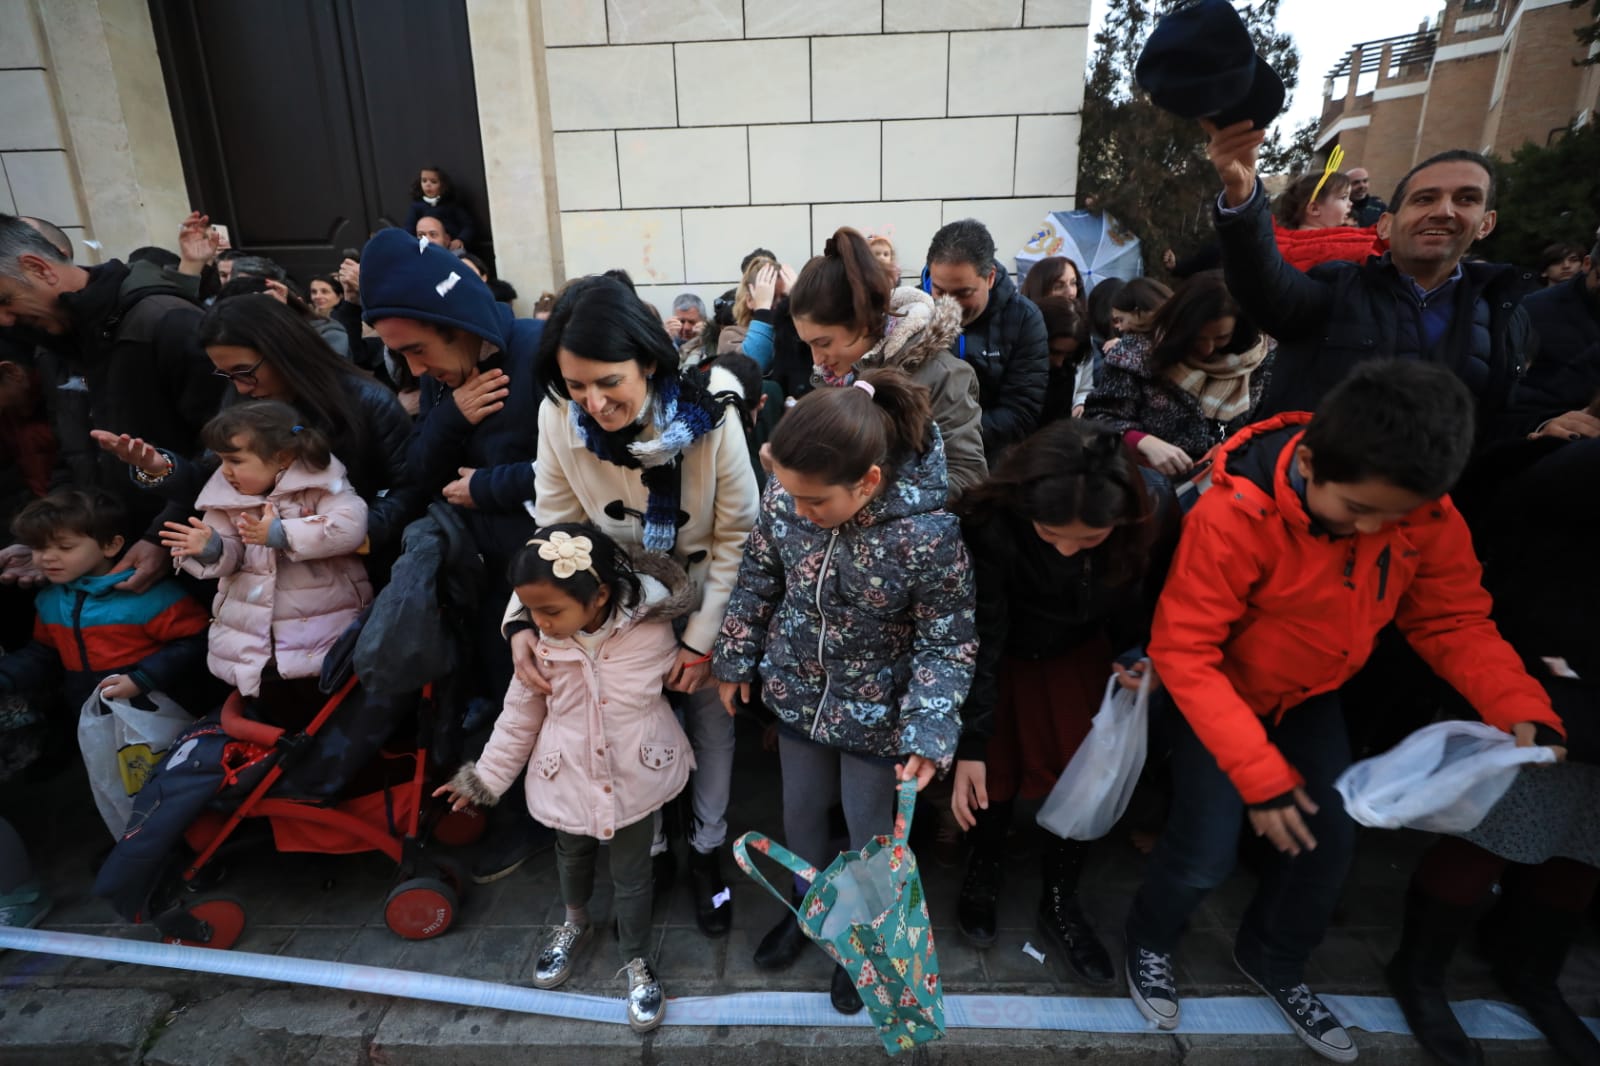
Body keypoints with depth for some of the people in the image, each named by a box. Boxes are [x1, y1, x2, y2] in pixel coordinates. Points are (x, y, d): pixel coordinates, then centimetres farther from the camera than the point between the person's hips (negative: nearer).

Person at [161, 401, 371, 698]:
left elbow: (351, 526, -25)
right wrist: (211, 550, -16)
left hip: (321, 621, -5)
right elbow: (230, 556, 8)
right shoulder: (227, 496, 6)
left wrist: (281, 534, -30)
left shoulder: (319, 484, -8)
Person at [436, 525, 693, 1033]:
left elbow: (680, 673, 0)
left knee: (631, 874, 15)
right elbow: (521, 713, -2)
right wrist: (487, 775, 4)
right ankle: (576, 923, 60)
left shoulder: (652, 628, -25)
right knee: (572, 855, 28)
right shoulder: (541, 643, -17)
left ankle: (638, 963, 41)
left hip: (636, 776, -2)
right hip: (568, 778, 3)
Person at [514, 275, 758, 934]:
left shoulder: (710, 414, -28)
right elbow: (552, 528, -10)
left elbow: (737, 536, -17)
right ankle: (650, 850, 42)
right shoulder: (559, 418, -21)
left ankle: (707, 850, 39)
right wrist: (524, 620, -23)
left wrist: (702, 638, -15)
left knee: (713, 724, 14)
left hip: (704, 600, -1)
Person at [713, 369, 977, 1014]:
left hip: (876, 712, -3)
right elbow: (757, 578, -1)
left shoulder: (929, 534, -31)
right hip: (798, 694, 4)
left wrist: (930, 732, -25)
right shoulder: (784, 497, -20)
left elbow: (946, 642, -18)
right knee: (799, 812, 24)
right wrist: (735, 658, 6)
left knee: (869, 830, 19)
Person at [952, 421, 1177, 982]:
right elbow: (977, 639, -27)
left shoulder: (1156, 506, -28)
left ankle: (1060, 903, 33)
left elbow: (1151, 593, -4)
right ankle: (987, 865, 40)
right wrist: (968, 745, -23)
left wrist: (1140, 654, -18)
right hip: (1003, 653, -2)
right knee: (993, 774, 7)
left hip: (1082, 652, 3)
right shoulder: (991, 521, -37)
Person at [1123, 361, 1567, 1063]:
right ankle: (1149, 940, 26)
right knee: (1208, 852, -8)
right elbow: (1184, 652, -31)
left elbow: (1454, 620, -7)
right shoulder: (1231, 516, -35)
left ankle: (1272, 962, 37)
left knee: (1329, 841, 6)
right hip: (1217, 692, -5)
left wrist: (1520, 709, -25)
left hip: (1309, 696, 5)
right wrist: (1260, 772, -32)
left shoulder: (1426, 513, -18)